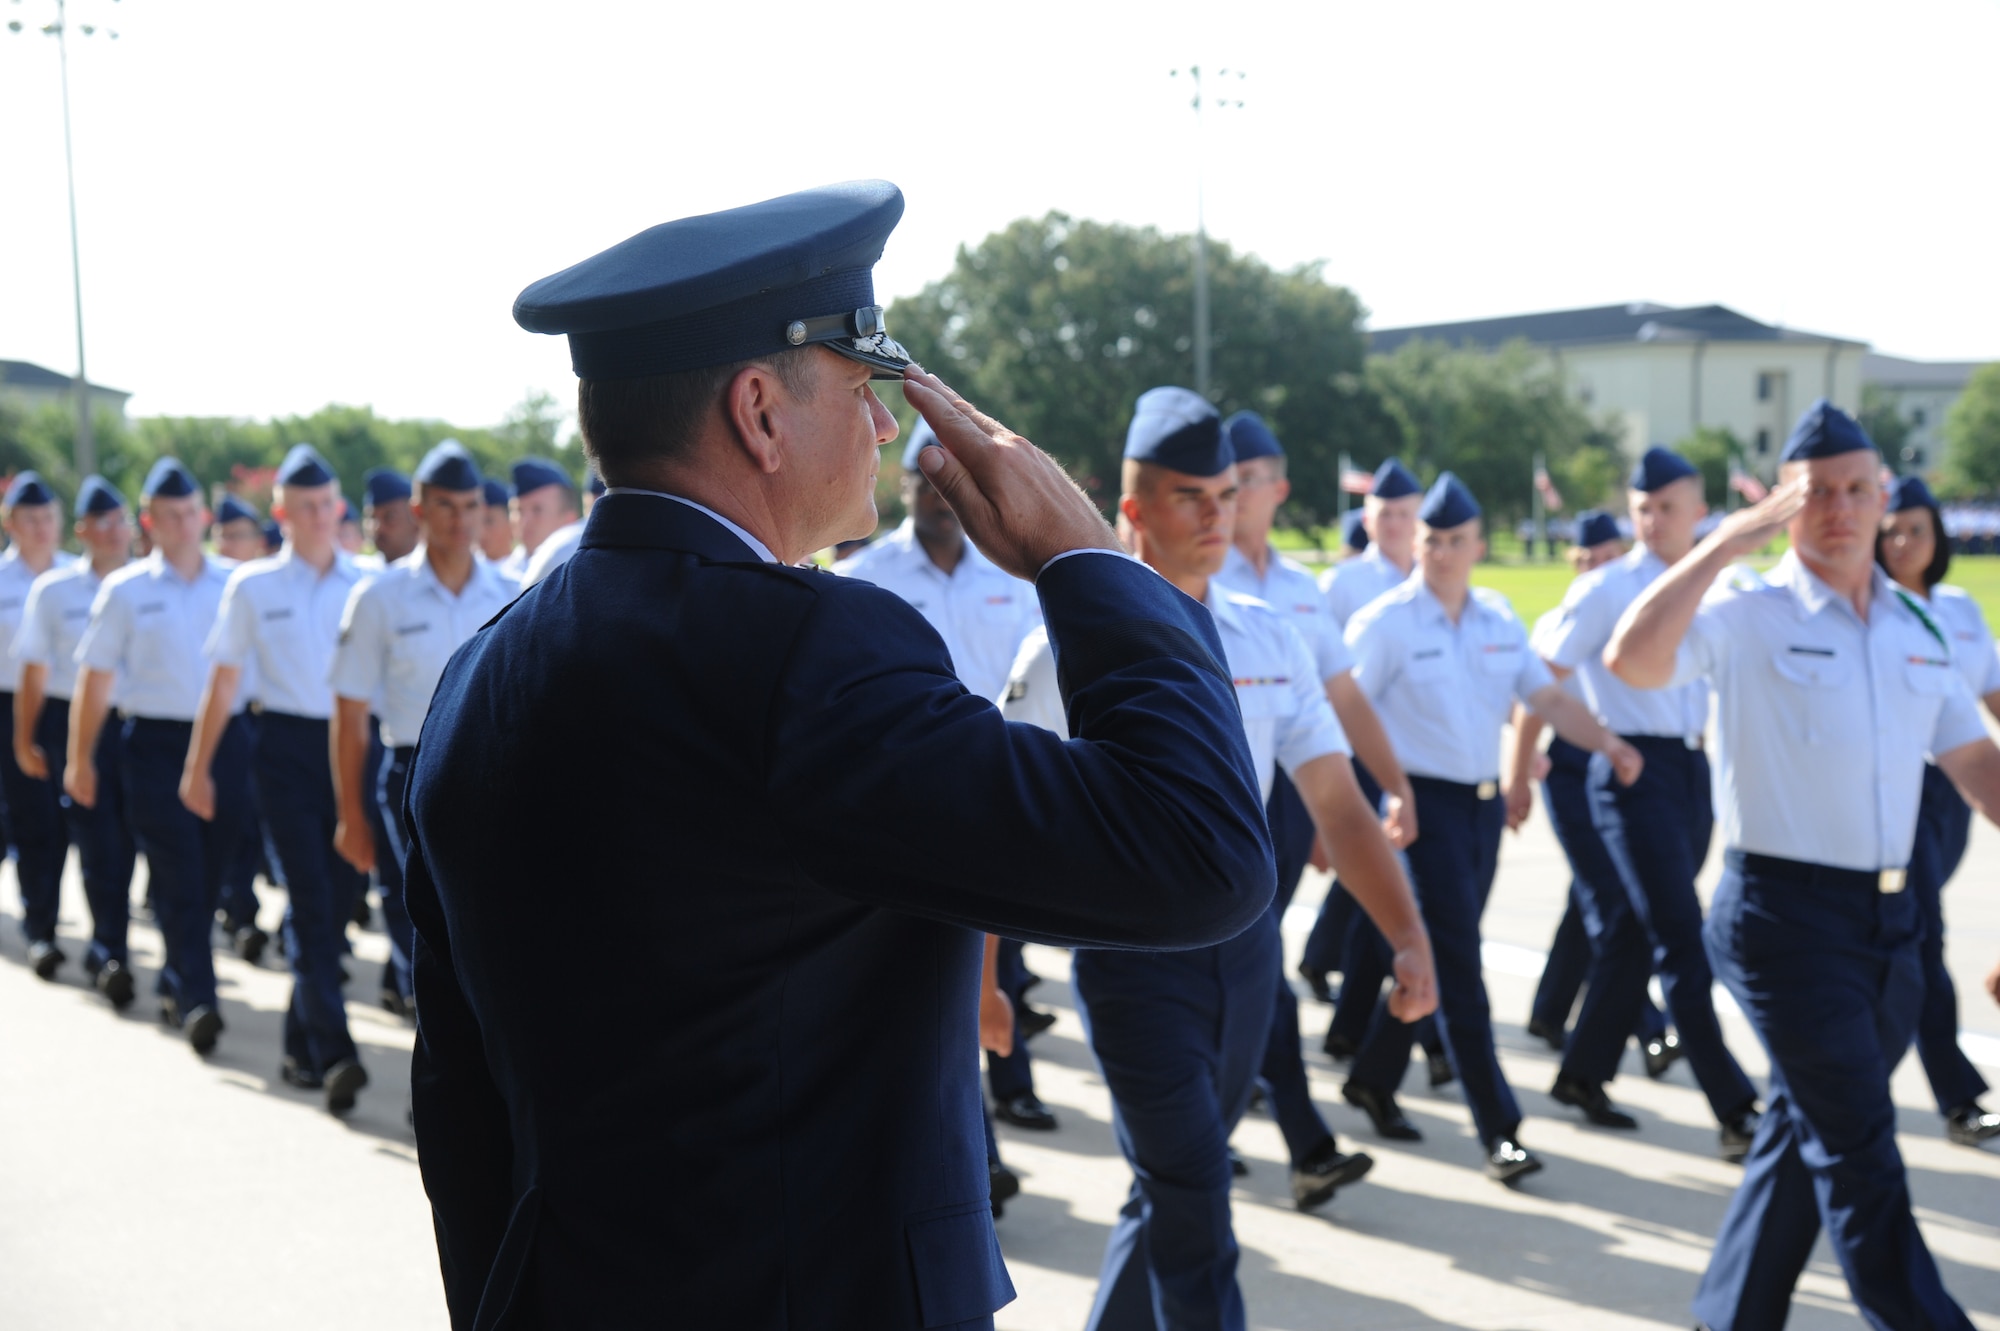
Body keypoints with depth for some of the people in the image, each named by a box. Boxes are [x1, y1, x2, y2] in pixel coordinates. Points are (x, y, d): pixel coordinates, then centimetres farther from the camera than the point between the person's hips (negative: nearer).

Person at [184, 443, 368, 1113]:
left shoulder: (367, 585, 6)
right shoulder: (252, 586, 3)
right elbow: (223, 684, 9)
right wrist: (198, 767, 10)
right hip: (287, 749, -2)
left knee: (337, 900, 7)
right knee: (310, 901, -10)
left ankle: (302, 1046, 22)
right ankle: (334, 1052, -15)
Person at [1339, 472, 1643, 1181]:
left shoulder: (1498, 618, 9)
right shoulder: (1386, 622, -8)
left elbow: (1547, 697, 8)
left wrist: (1606, 742, -8)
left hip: (1485, 801, 6)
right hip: (1424, 801, -6)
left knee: (1442, 952, 14)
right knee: (1458, 963, -8)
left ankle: (1373, 1077, 32)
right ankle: (1499, 1131, -6)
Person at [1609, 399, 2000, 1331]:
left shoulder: (1917, 628, 11)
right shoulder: (1747, 615, -9)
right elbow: (1631, 658, -26)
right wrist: (1732, 538, -25)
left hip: (1890, 919, 7)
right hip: (1788, 914, -7)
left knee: (1806, 1133, 16)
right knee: (1858, 1152, -5)